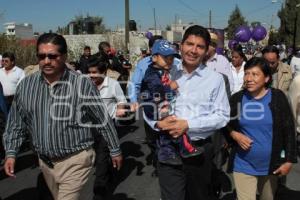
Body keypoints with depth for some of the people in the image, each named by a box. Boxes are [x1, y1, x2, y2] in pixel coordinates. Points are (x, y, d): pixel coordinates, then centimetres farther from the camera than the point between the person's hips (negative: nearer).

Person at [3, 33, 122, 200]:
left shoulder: (83, 84, -17)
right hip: (45, 162, 5)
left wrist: (115, 150, 0)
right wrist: (11, 153, 1)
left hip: (75, 161, -5)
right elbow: (16, 122, 8)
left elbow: (103, 120, -8)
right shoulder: (26, 85, -4)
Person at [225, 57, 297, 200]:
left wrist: (289, 160, -5)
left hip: (271, 164, 1)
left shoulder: (277, 97, -8)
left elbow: (288, 130, -4)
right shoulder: (236, 98, -3)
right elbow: (226, 125, 7)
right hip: (244, 165, 0)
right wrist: (235, 135, -14)